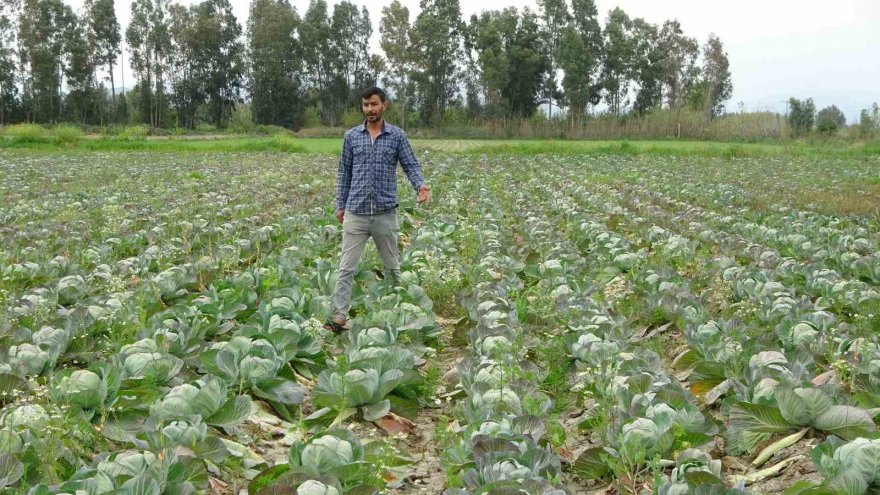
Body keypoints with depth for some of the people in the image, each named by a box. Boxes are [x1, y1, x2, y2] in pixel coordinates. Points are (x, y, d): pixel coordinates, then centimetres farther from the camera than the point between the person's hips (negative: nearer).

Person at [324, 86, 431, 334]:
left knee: (392, 265, 13)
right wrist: (340, 204, 9)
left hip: (385, 212, 0)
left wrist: (421, 185, -21)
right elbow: (344, 172, 12)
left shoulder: (397, 135, 2)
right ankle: (339, 315, -3)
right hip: (356, 212, 1)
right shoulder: (351, 136, 6)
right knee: (347, 267, -4)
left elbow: (411, 165, 0)